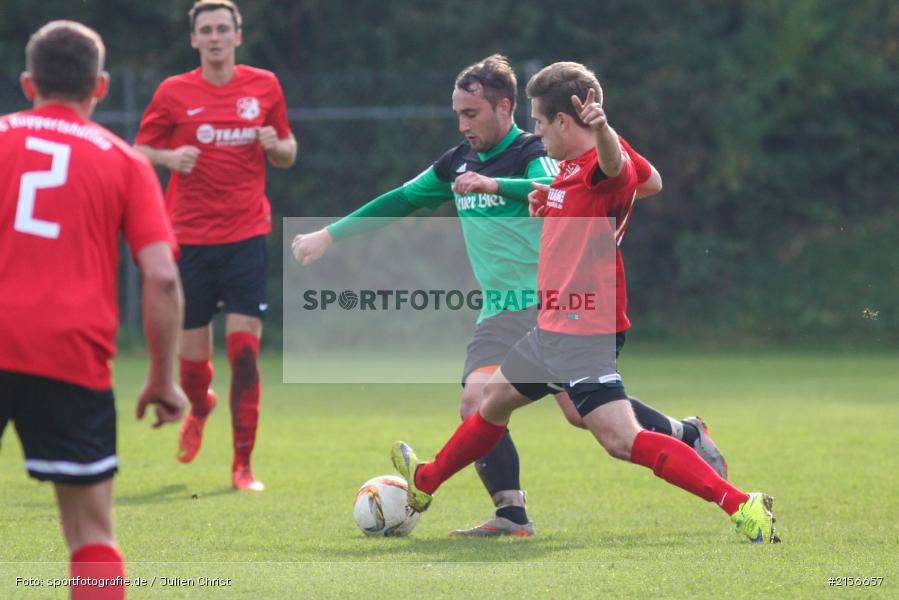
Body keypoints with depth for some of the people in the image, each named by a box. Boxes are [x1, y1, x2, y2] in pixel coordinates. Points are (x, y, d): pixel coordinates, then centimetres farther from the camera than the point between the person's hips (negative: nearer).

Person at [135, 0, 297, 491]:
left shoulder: (264, 86, 6)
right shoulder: (173, 93, 1)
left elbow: (287, 155, 16)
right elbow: (139, 151, 8)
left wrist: (276, 146, -7)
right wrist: (170, 157, -13)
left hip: (247, 233, 0)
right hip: (190, 237, 0)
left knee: (244, 348, -11)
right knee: (193, 354, 3)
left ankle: (243, 465, -4)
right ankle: (199, 409, 40)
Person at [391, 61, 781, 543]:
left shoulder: (603, 164, -17)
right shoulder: (570, 168, 13)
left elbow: (616, 165, -43)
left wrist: (602, 131, -65)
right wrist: (547, 208, 10)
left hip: (586, 333, -11)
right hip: (553, 326, 11)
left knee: (621, 439, -23)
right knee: (495, 397, 28)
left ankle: (742, 506, -27)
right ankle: (425, 483, 52)